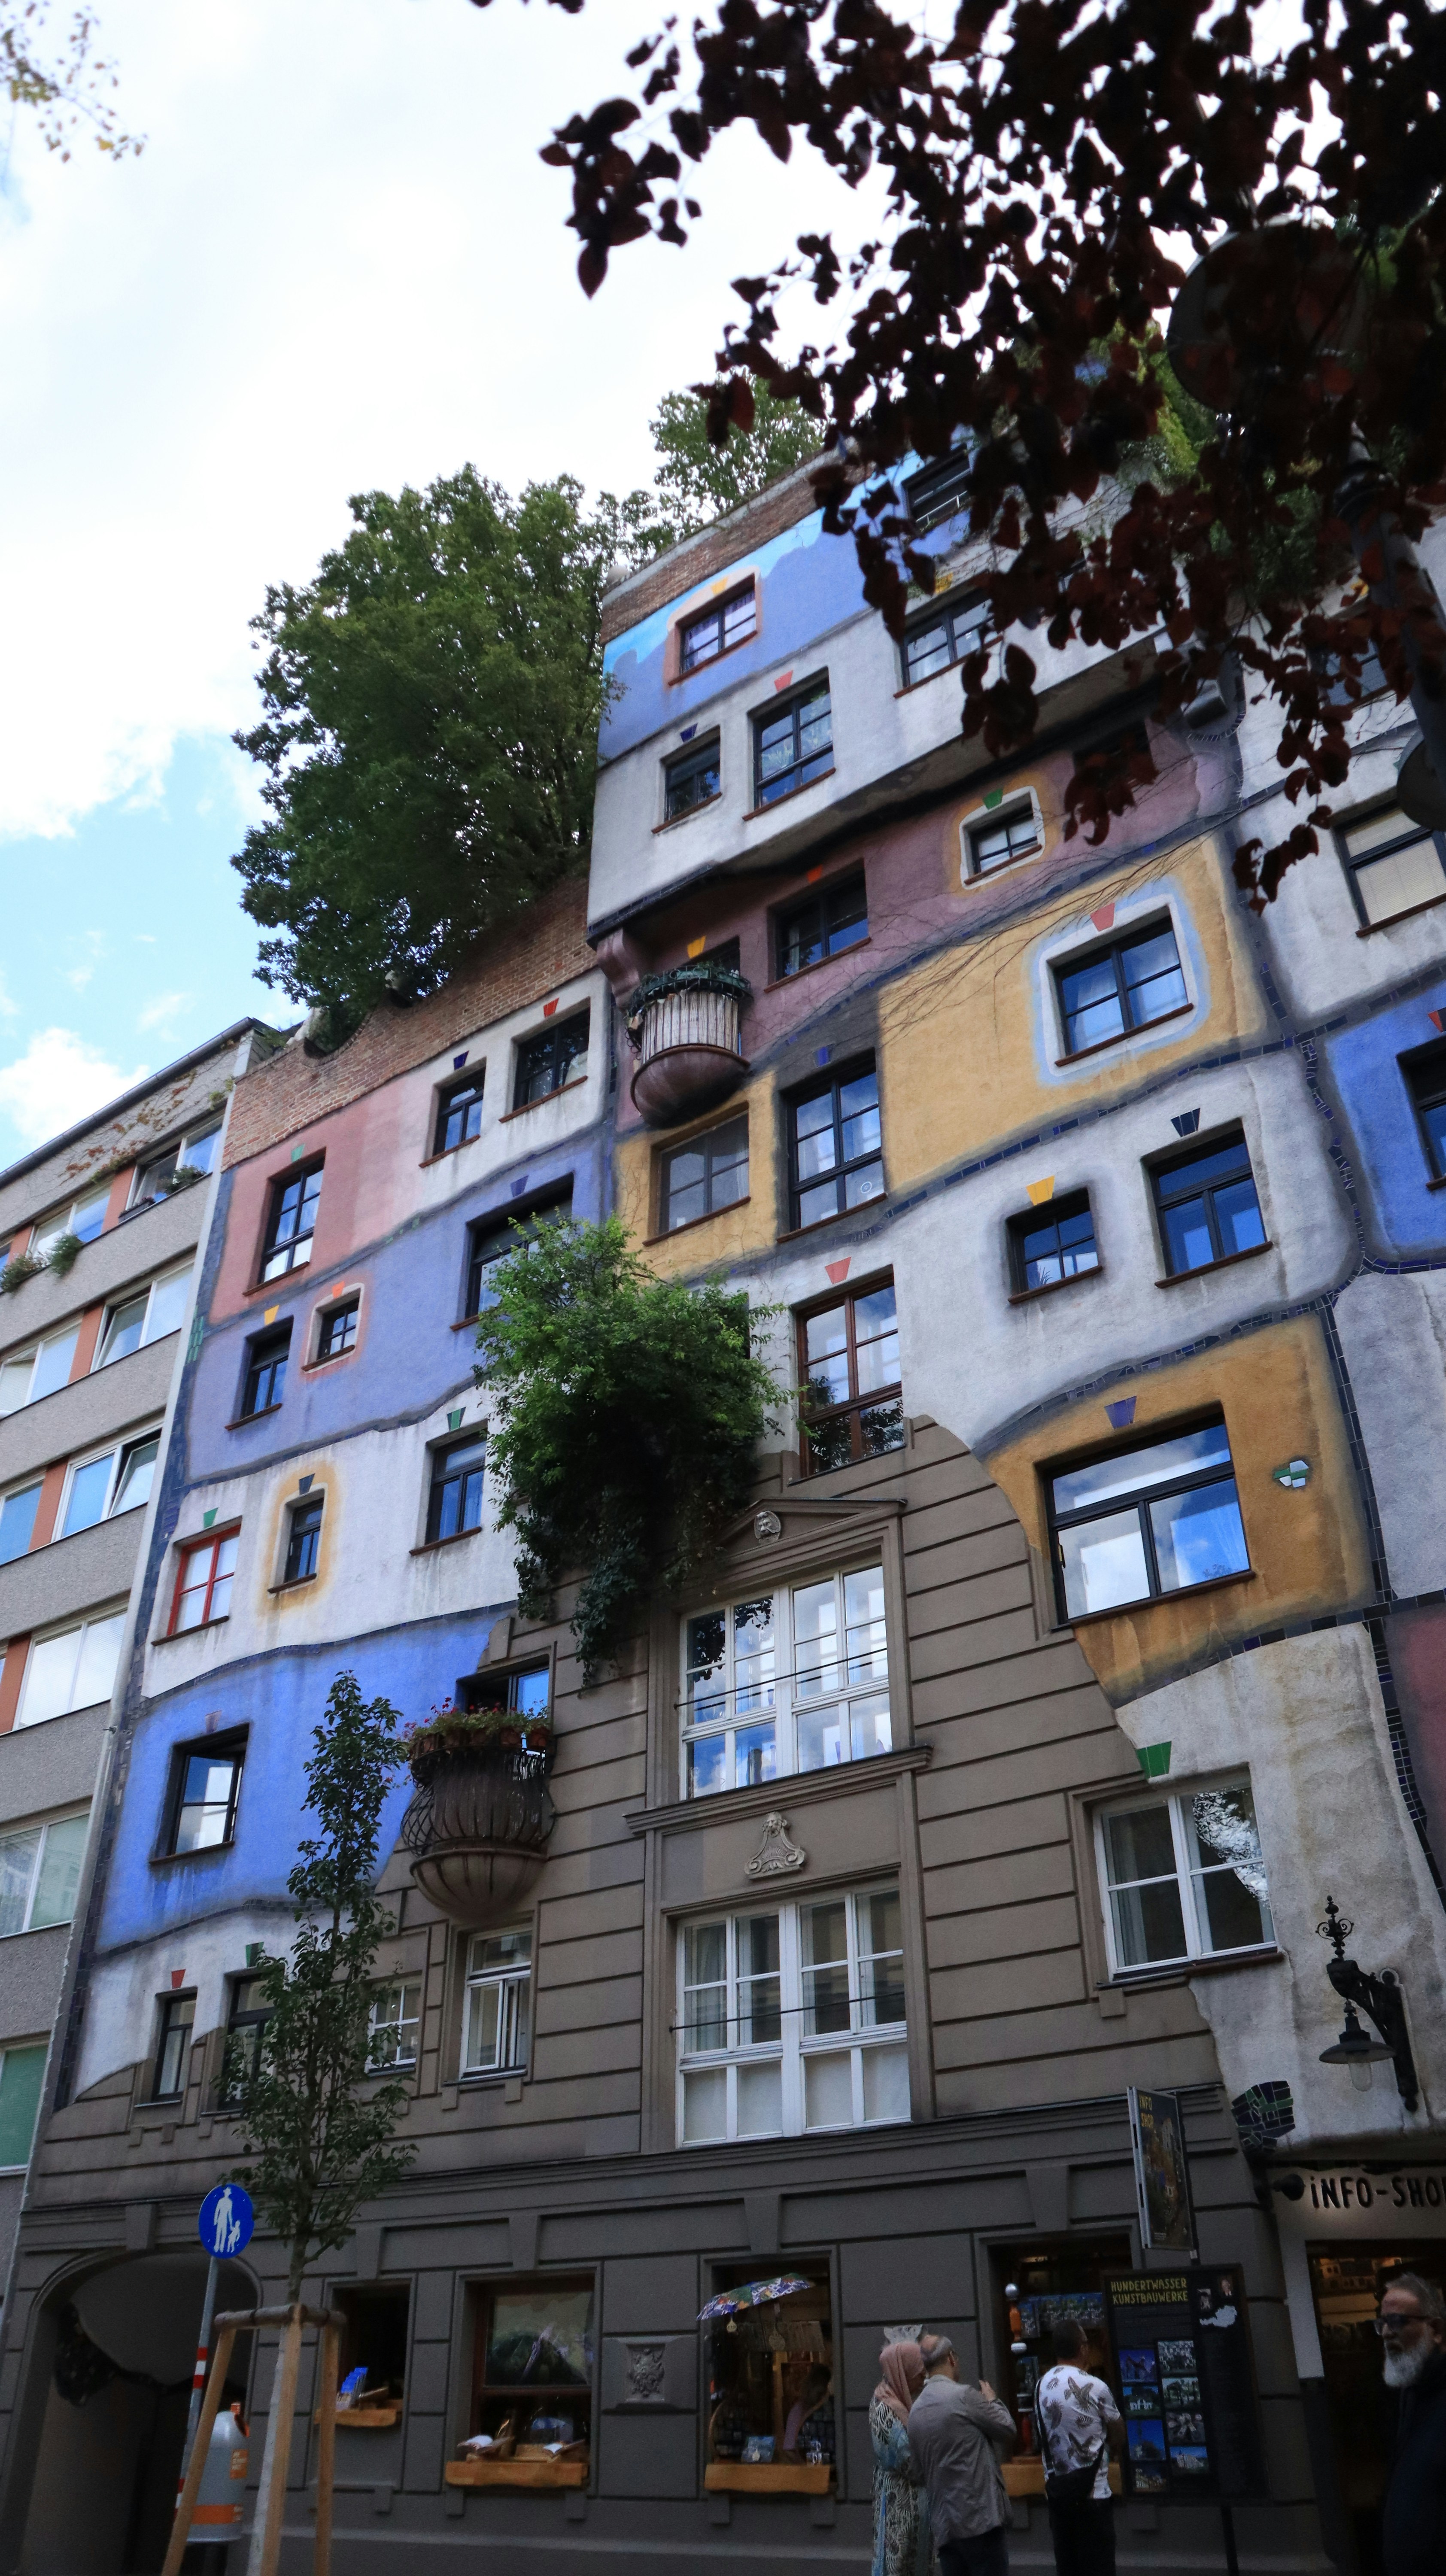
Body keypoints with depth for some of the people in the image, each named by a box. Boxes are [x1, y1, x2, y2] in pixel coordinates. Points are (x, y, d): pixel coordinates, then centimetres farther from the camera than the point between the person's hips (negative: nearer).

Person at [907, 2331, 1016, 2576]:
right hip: (979, 2517, -7)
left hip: (943, 2524, 7)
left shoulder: (915, 2411, 11)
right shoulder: (964, 2396, -12)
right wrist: (992, 2400, 15)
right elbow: (1008, 2430, -1)